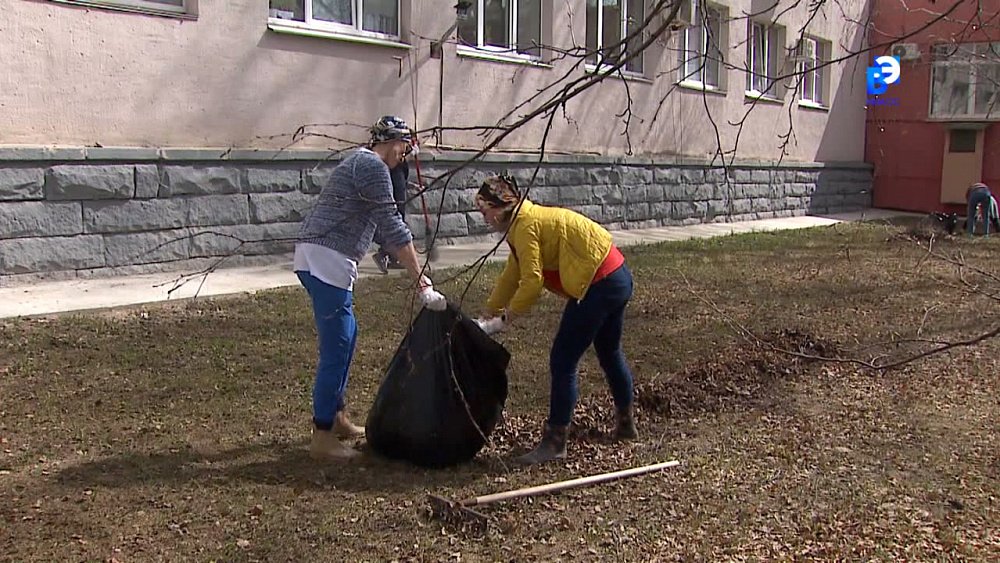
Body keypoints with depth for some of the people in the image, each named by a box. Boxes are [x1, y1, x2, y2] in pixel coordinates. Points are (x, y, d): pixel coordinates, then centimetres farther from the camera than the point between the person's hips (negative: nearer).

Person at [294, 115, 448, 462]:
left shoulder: (362, 163, 23)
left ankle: (336, 419, 29)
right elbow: (394, 230, -15)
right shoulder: (373, 167, -9)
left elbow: (386, 231, 25)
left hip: (316, 258, 11)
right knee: (336, 349, -8)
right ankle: (322, 439, -3)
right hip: (326, 260, -11)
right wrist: (423, 284, -14)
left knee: (346, 336, 19)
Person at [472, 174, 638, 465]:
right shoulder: (526, 219, 16)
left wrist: (505, 319, -9)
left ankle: (554, 441, 2)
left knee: (562, 361, -4)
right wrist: (487, 315, 20)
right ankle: (625, 424, 41)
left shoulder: (526, 225, -15)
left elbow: (532, 283, -19)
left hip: (599, 286, -11)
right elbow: (511, 275, 19)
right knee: (610, 353, 25)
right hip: (619, 278, 11)